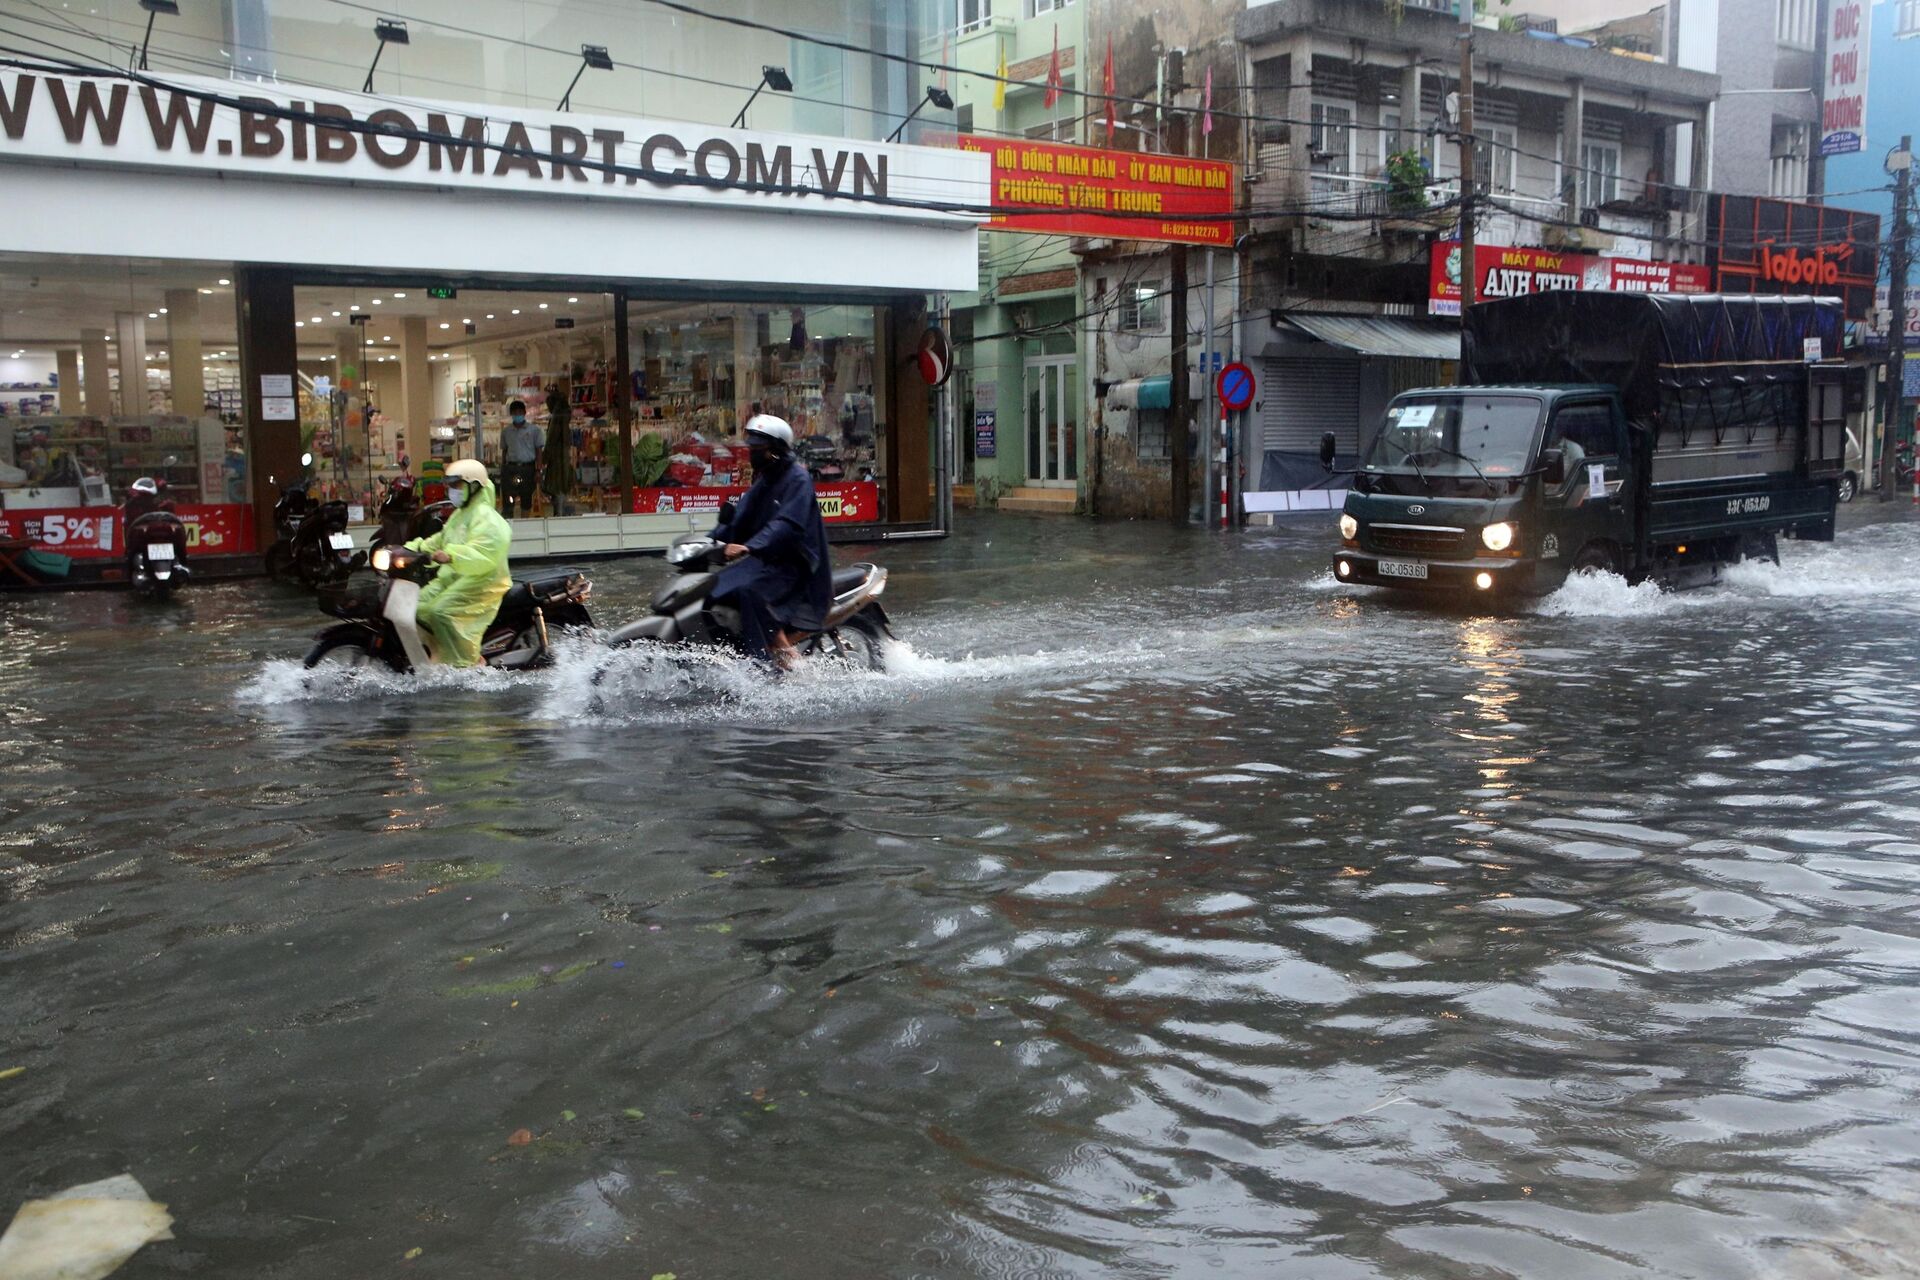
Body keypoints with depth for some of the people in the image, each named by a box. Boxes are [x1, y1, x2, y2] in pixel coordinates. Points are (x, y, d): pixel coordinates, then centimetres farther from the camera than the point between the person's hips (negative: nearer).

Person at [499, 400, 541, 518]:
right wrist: (503, 469, 9)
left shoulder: (534, 430, 3)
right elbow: (504, 451, 14)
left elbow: (538, 451, 4)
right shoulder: (506, 431, 10)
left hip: (527, 467, -1)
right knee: (508, 500, -6)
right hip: (511, 467, 1)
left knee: (526, 500, 6)